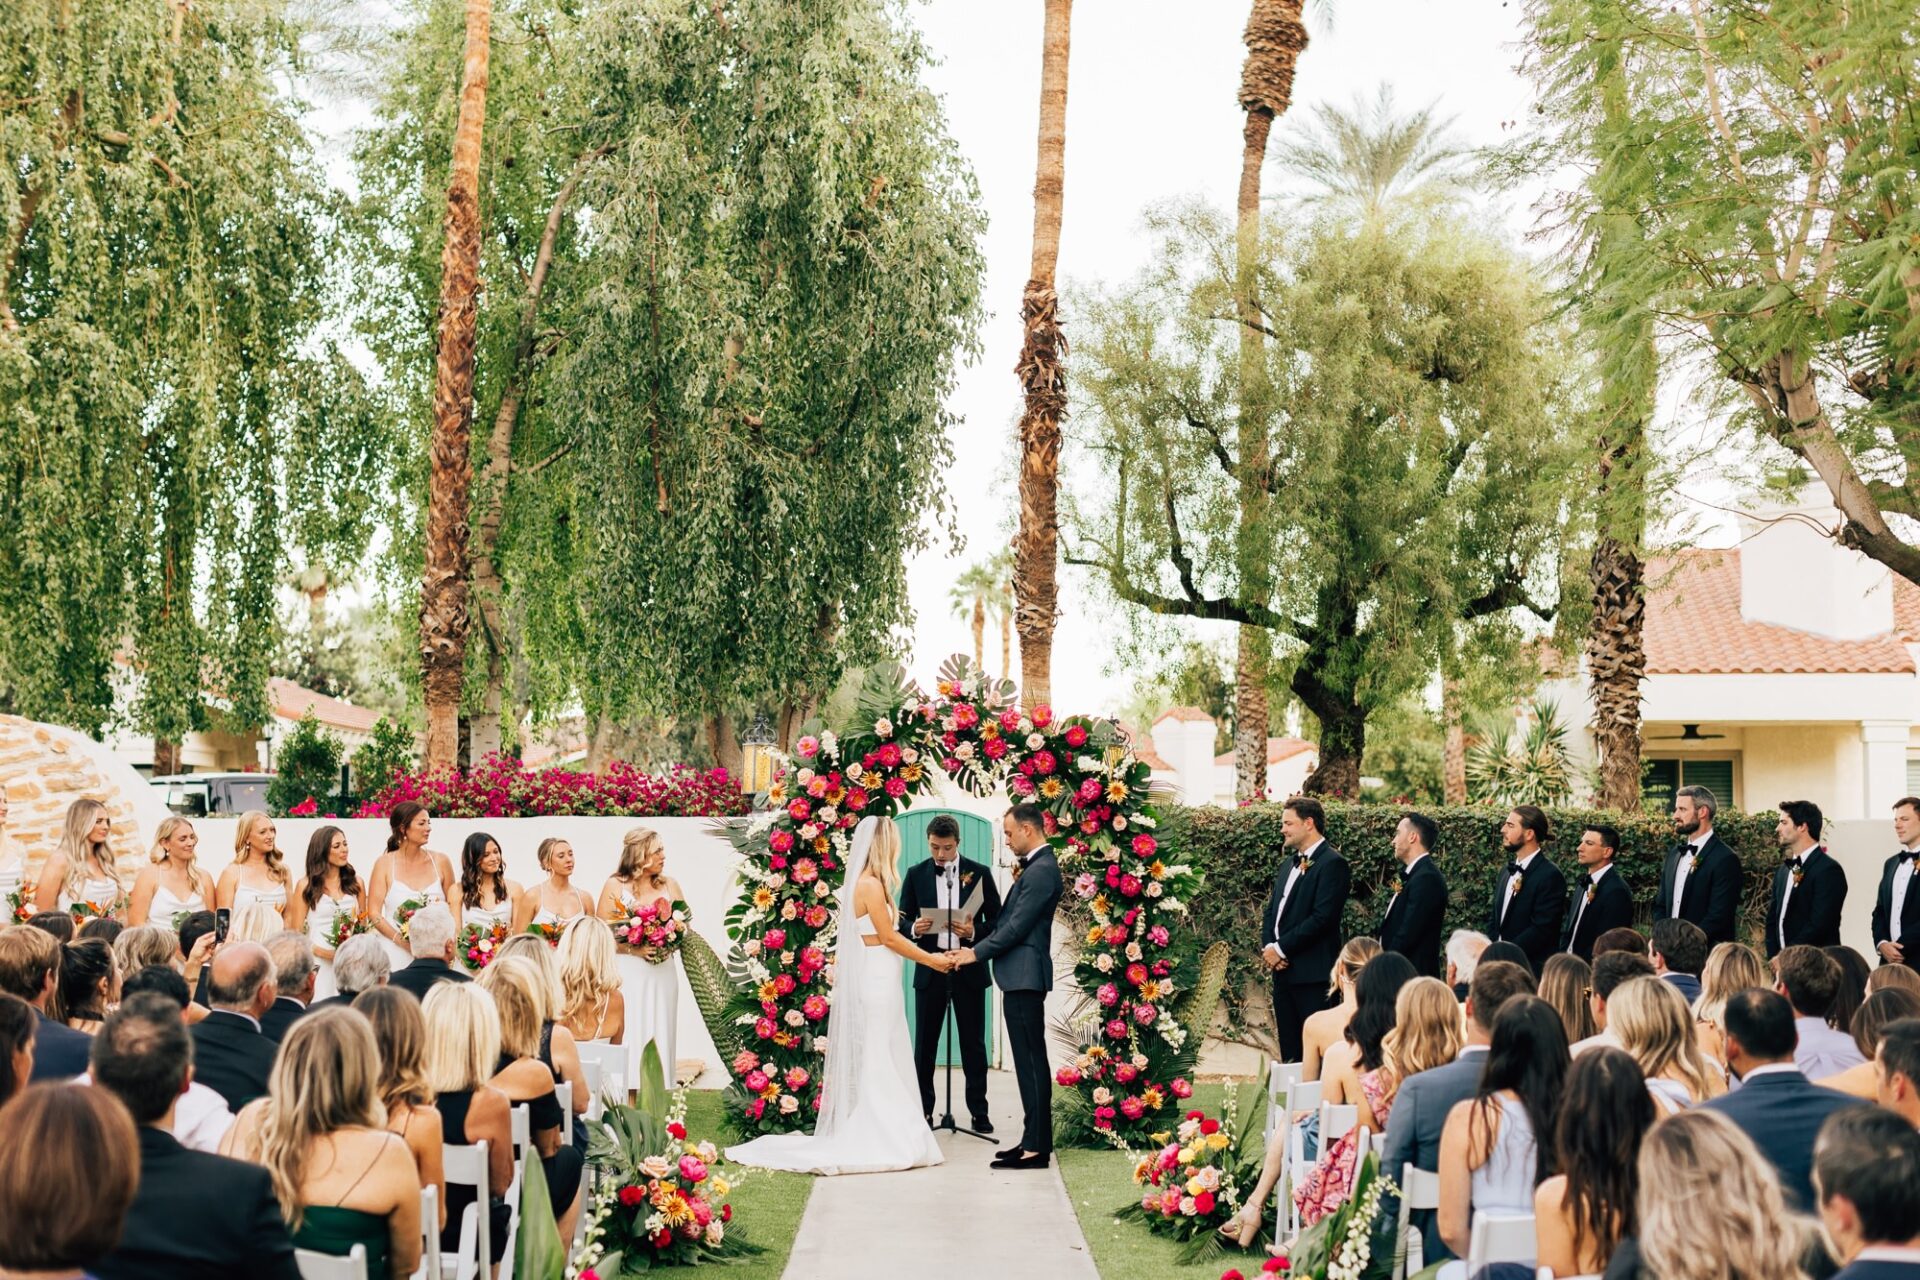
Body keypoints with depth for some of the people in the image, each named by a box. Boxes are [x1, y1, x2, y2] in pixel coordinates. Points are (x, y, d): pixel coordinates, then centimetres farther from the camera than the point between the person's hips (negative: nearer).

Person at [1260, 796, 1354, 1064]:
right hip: (1283, 970, 8)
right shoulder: (1288, 865, 19)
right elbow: (1271, 912, 19)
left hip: (1313, 974, -8)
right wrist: (1268, 947, 0)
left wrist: (1281, 948, -14)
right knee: (1290, 1051, 10)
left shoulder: (1332, 864, -9)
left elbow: (1322, 918, -17)